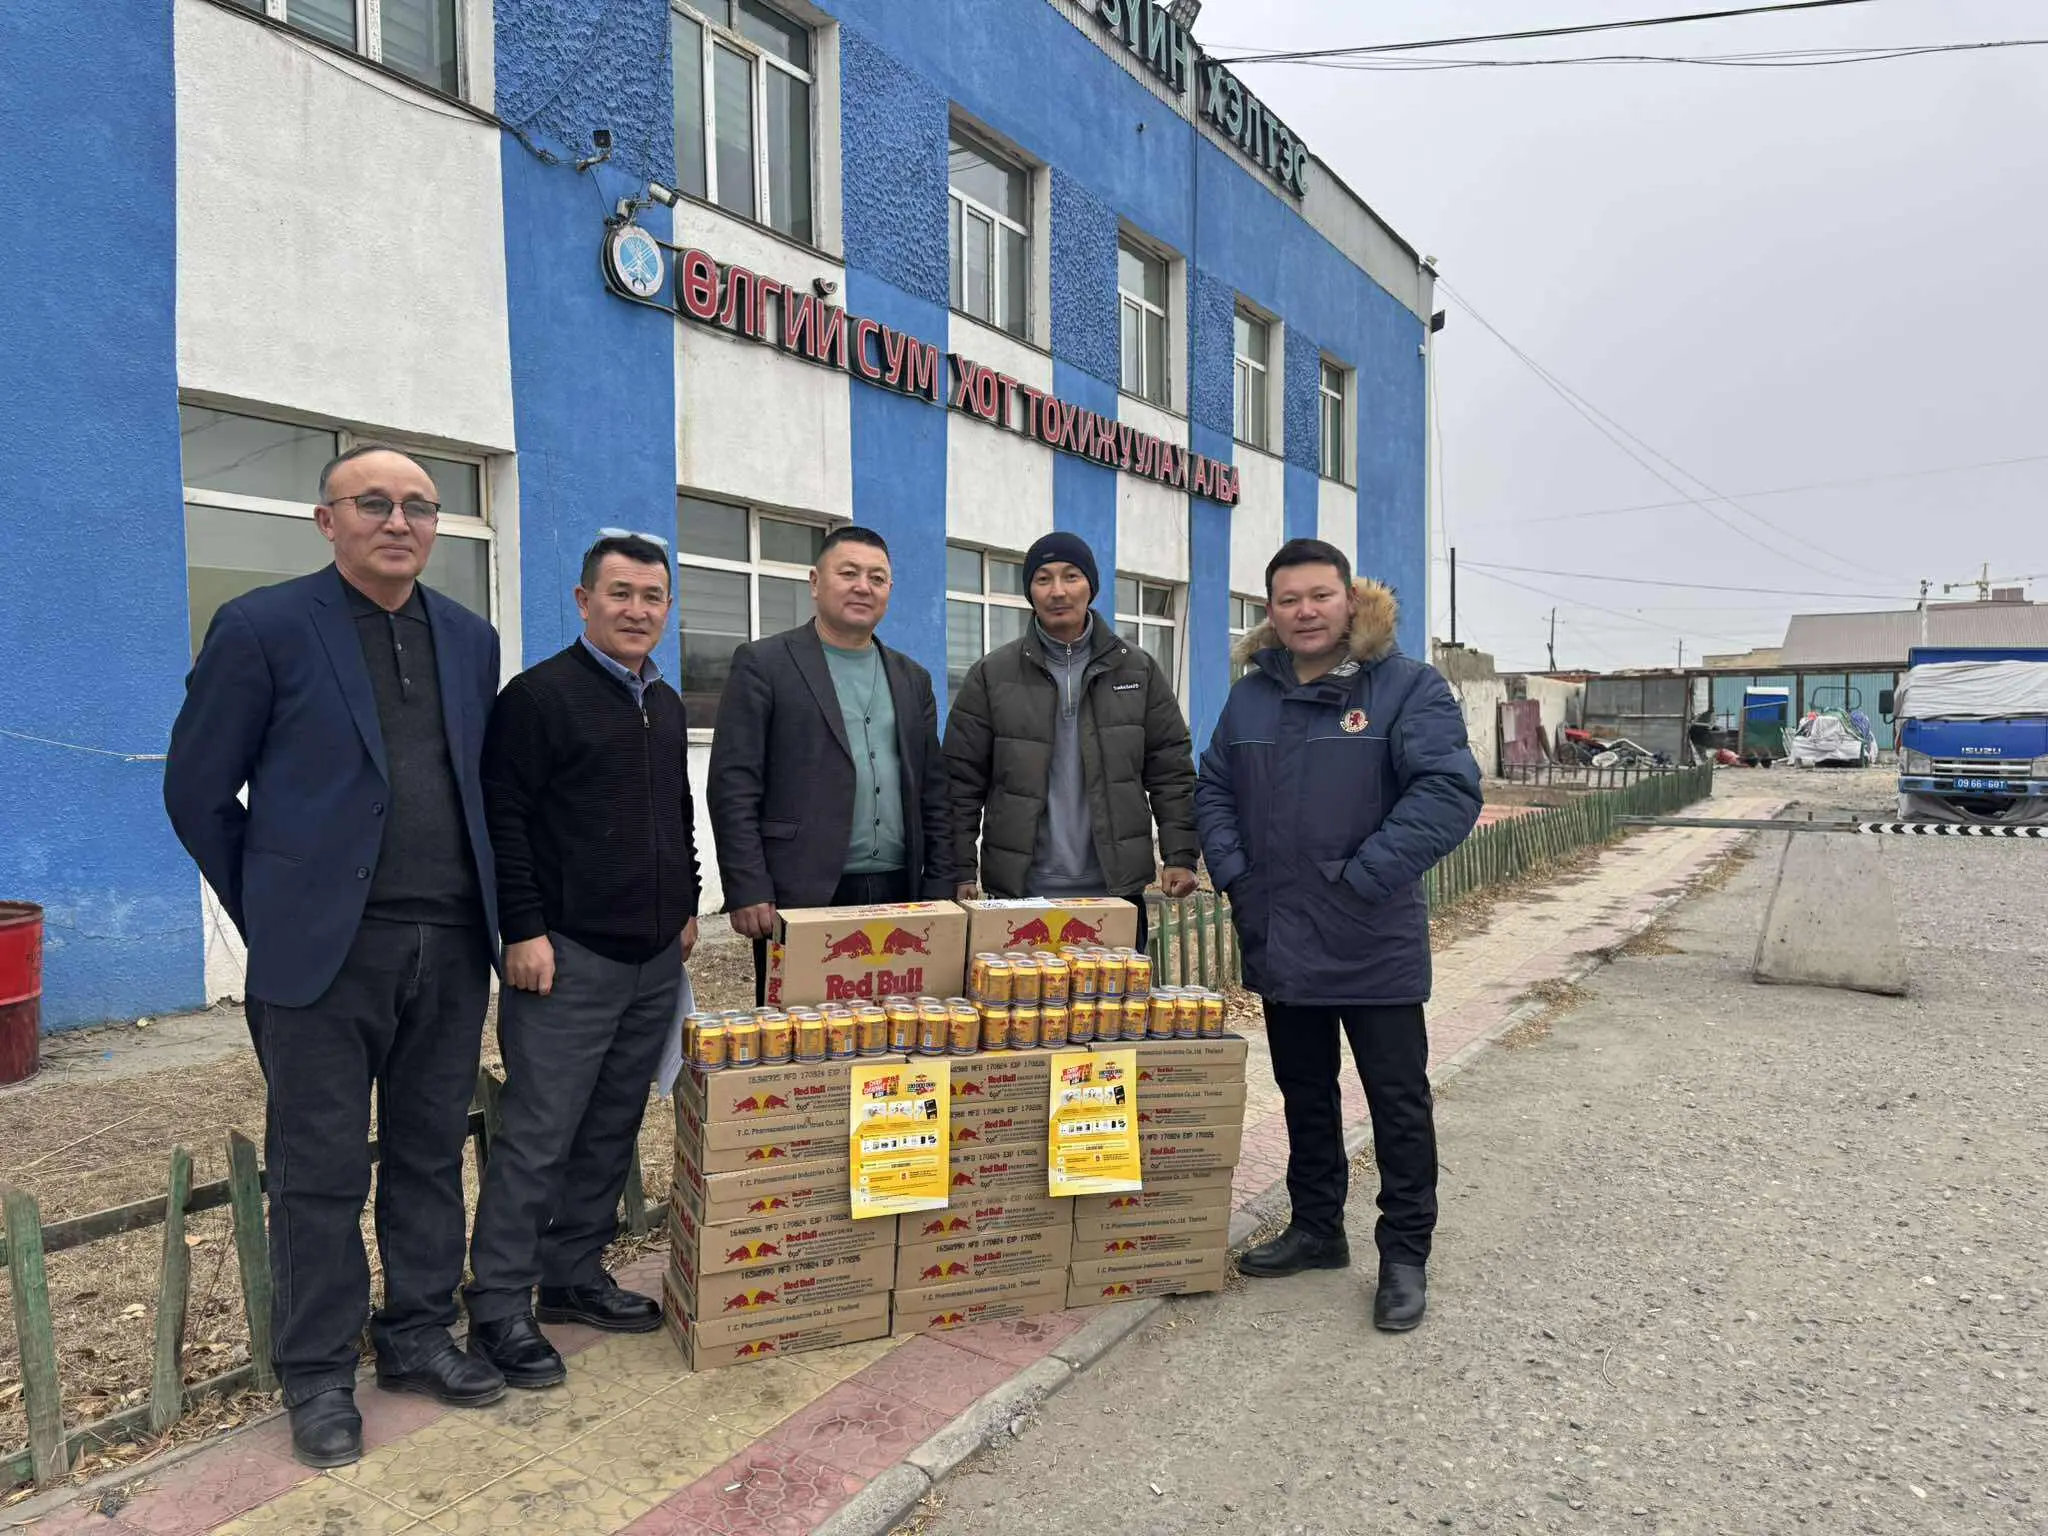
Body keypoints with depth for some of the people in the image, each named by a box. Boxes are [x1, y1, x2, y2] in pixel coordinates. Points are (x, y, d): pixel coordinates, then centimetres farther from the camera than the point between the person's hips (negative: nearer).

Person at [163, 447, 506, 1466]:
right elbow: (198, 791, -1)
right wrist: (267, 915, 2)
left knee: (429, 1158, 14)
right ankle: (318, 1378, 23)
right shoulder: (262, 628, -5)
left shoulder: (469, 639, 10)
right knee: (320, 1175, 7)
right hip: (326, 952, -4)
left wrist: (484, 907, 12)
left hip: (451, 949, 5)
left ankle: (418, 1338, 31)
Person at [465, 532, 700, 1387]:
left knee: (612, 1131, 14)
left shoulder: (665, 705, 15)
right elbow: (501, 820, -12)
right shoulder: (540, 695, -8)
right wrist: (523, 930, -16)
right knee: (537, 1135, -2)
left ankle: (576, 1275, 29)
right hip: (568, 958, -7)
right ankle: (499, 1307, 11)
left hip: (655, 962, 8)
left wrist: (687, 908, 18)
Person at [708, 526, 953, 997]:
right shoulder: (763, 665, 1)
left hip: (899, 895, 5)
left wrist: (940, 889, 8)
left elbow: (933, 794, 15)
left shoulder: (912, 678, 15)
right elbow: (733, 787, -5)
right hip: (801, 896, -4)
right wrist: (747, 891, -12)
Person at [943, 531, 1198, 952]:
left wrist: (1180, 857, -1)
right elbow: (962, 782, 2)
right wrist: (960, 872, -5)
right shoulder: (991, 675, 3)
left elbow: (1171, 773, 8)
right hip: (1018, 892, -1)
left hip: (1116, 888, 2)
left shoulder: (1138, 670, 8)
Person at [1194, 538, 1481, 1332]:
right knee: (1305, 1094, 18)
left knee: (1398, 1099, 6)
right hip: (1279, 941, 5)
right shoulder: (1251, 695, 8)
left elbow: (1449, 791, -18)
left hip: (1373, 945, -5)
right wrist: (1235, 872, -1)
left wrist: (1361, 879, -21)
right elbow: (1214, 790, 14)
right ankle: (1316, 1228, 35)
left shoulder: (1409, 686, -8)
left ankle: (1405, 1254, 23)